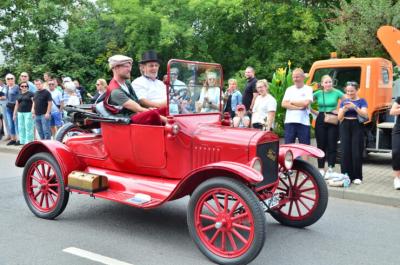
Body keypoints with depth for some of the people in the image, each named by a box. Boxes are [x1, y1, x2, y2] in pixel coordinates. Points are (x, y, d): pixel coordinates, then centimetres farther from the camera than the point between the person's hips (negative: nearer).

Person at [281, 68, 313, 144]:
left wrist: (292, 102, -2)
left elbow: (306, 103, -13)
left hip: (303, 122, -3)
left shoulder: (308, 89, 3)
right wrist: (299, 107, -10)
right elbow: (284, 104, -1)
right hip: (289, 121, 3)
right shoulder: (289, 89, 12)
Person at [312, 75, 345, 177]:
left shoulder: (337, 93, 0)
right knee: (321, 145, 5)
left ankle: (330, 169, 6)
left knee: (332, 145, 0)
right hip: (321, 120, 1)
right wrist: (314, 112, 1)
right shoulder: (318, 93, 4)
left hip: (333, 121, -1)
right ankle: (321, 169, 13)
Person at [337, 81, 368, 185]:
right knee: (345, 152, -1)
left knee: (357, 152, -5)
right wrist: (344, 109, -11)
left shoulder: (361, 101, 3)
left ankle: (357, 177, 2)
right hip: (345, 126, 3)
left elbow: (365, 115, -10)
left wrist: (355, 107, -21)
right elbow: (339, 117, 8)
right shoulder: (343, 101, 12)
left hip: (357, 126, -3)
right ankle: (346, 175, 5)